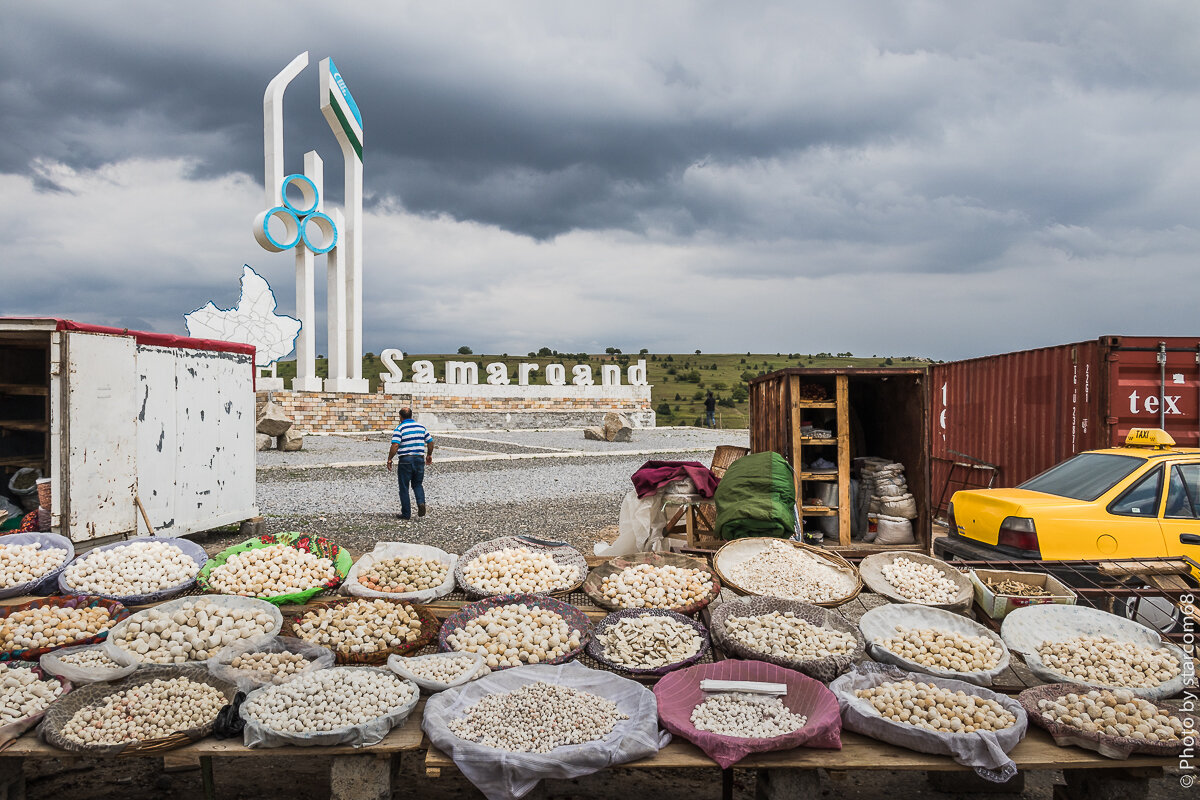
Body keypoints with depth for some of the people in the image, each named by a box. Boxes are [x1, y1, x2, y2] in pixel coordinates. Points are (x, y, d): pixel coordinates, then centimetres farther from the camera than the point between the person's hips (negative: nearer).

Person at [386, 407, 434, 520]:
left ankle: (406, 514, 10)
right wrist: (429, 455, 25)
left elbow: (395, 445, -17)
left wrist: (389, 460, -8)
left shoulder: (400, 428, -6)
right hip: (420, 459, 4)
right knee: (417, 484, 18)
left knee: (404, 487, 6)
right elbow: (430, 442, 12)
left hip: (405, 460, -4)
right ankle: (421, 502, -7)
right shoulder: (421, 426, 9)